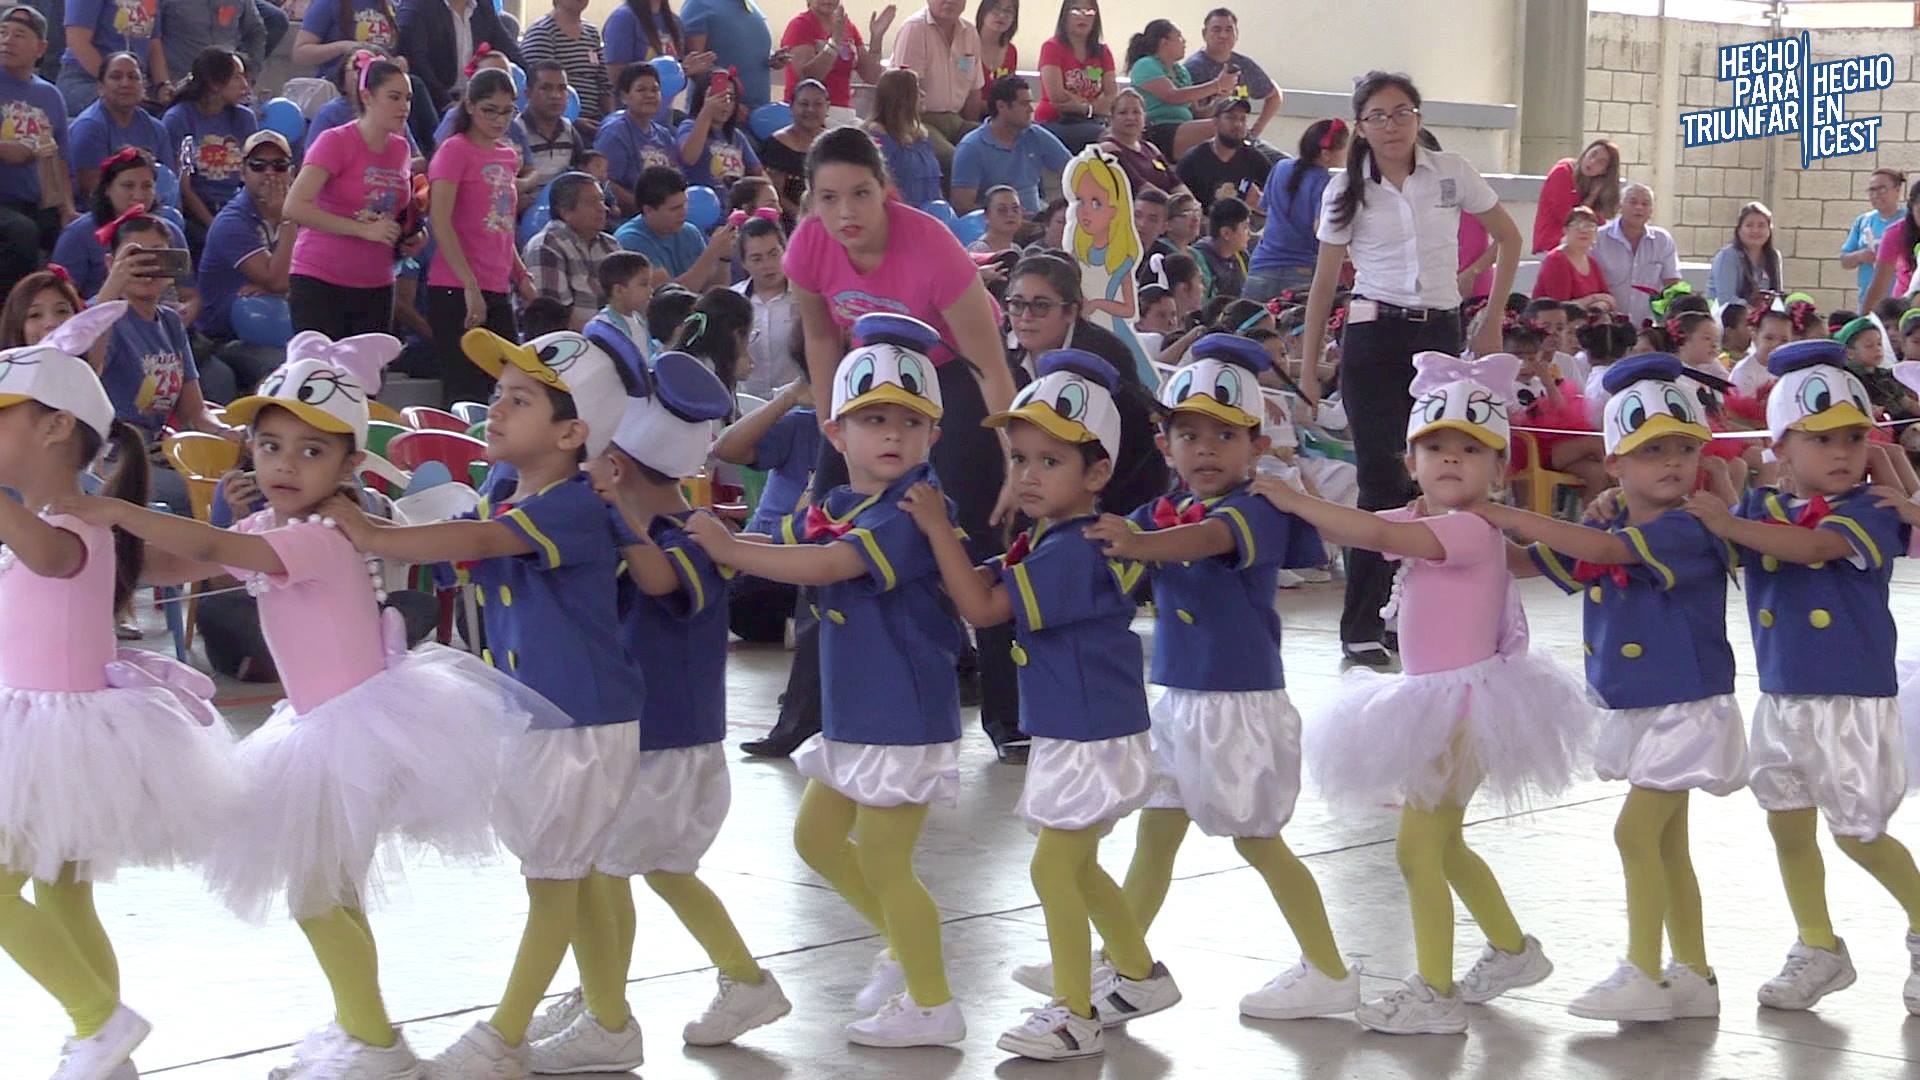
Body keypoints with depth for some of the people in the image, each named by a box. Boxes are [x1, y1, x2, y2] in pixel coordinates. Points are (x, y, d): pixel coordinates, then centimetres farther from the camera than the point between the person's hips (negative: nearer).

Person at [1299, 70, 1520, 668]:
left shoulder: (1451, 173, 4)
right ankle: (1362, 626, -4)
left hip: (1440, 334, 2)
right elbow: (1324, 282, 7)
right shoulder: (1346, 191, 3)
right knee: (1384, 479, -9)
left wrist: (1493, 318, 8)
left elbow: (1509, 238, 14)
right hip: (1374, 336, -2)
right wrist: (1308, 366, 6)